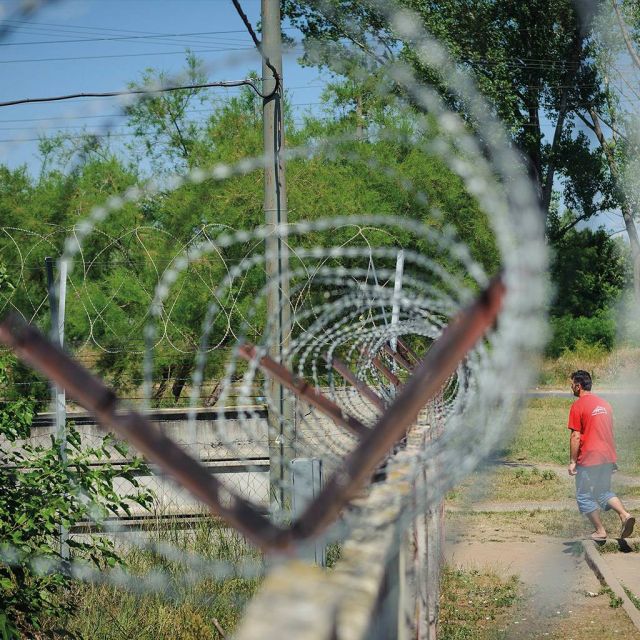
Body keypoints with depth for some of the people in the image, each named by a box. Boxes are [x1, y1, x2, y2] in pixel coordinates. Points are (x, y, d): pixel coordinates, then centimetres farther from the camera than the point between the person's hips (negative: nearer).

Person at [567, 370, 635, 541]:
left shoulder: (578, 406, -10)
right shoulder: (605, 404, 13)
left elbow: (576, 437, -14)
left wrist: (572, 461, -9)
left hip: (588, 459, -7)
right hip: (607, 457, 7)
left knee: (584, 496, 6)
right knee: (604, 492, 17)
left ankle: (600, 531, 6)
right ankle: (625, 515, -6)